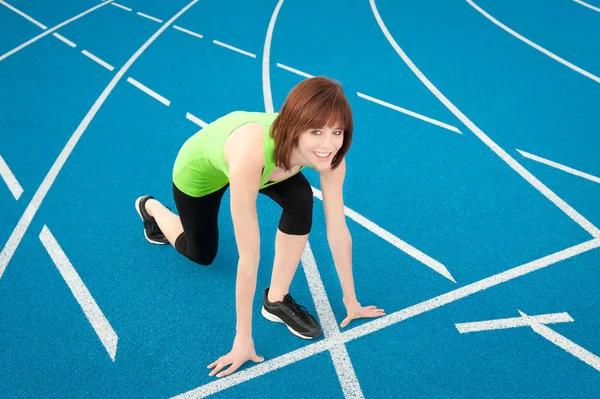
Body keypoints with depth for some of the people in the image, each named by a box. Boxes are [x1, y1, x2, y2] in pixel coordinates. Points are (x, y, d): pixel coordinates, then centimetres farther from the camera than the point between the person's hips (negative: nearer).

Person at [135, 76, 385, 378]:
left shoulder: (328, 154, -34)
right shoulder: (251, 156, -49)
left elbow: (338, 230, -22)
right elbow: (248, 258, -41)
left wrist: (350, 300, -12)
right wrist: (243, 338, -31)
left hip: (257, 159, 3)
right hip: (200, 167, -3)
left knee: (301, 200, -26)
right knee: (201, 254, 18)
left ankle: (277, 299, -6)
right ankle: (151, 208, 48)